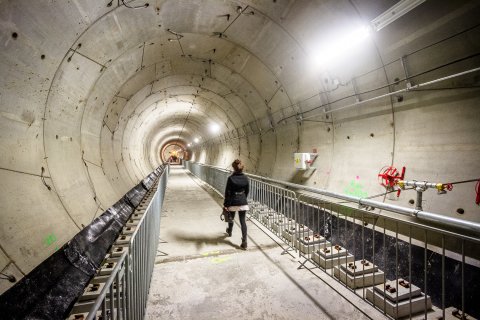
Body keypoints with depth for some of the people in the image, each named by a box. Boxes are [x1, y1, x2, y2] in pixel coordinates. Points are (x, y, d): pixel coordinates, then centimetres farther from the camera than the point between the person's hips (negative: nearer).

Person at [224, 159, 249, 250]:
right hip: (243, 202, 2)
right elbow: (247, 191, 7)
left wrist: (225, 204, -5)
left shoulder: (230, 178, -13)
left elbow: (227, 192, -11)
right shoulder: (245, 178, -3)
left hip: (233, 202, -2)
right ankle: (244, 242, 0)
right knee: (243, 221, 4)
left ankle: (230, 231, 50)